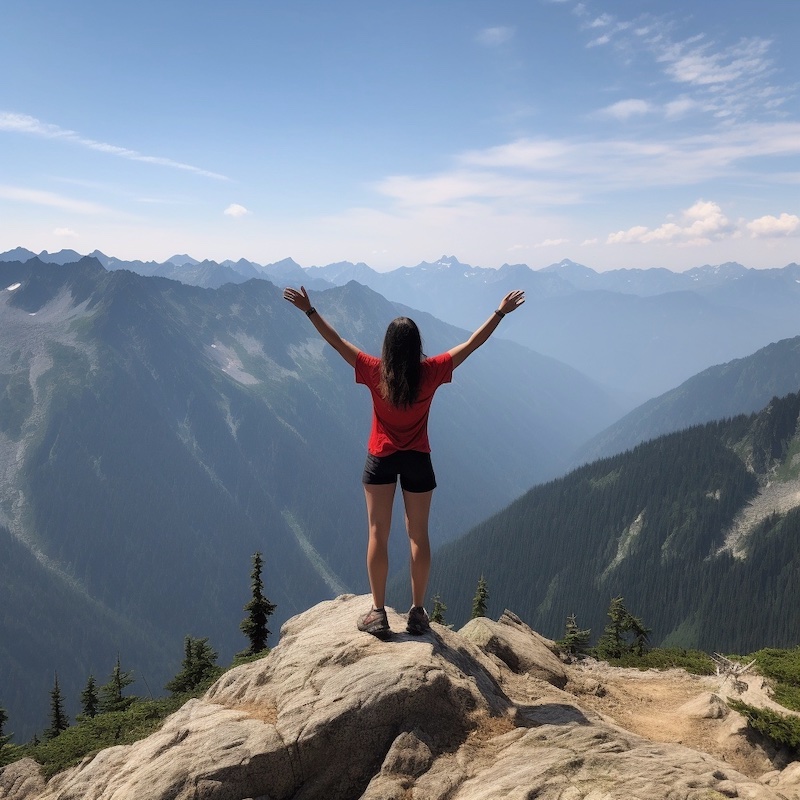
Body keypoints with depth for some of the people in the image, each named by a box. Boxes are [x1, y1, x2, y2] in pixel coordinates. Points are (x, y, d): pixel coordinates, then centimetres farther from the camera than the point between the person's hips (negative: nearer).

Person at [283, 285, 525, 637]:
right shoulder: (430, 372, -11)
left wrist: (309, 310, -1)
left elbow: (337, 341, -8)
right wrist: (500, 313, 2)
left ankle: (378, 614, 5)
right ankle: (418, 612, 13)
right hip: (418, 461, 1)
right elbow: (472, 344, -5)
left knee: (378, 534, 3)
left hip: (381, 459, -1)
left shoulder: (375, 372, -13)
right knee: (418, 535, 8)